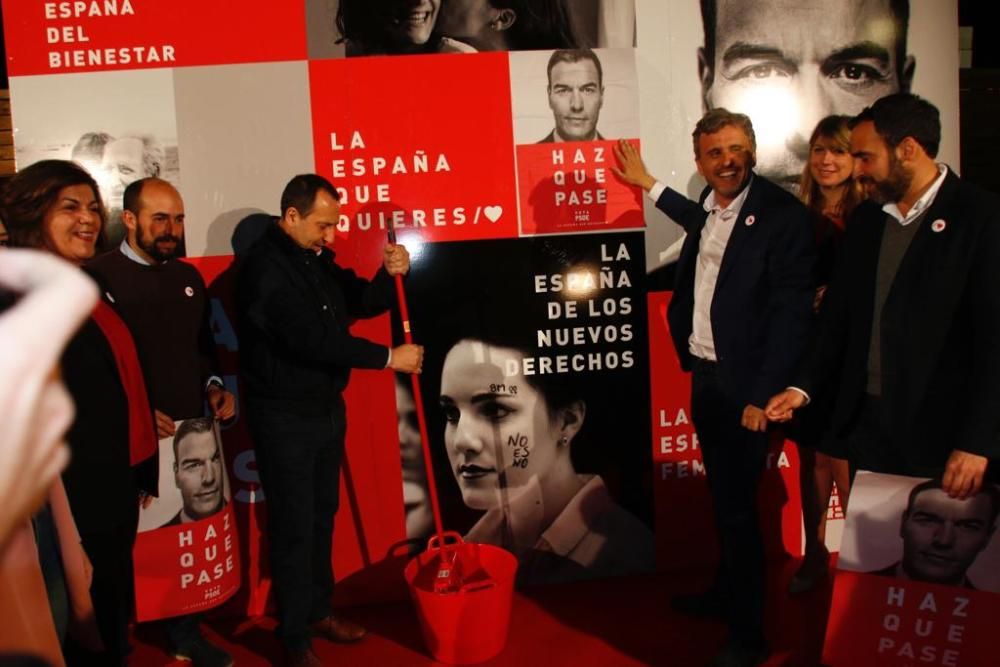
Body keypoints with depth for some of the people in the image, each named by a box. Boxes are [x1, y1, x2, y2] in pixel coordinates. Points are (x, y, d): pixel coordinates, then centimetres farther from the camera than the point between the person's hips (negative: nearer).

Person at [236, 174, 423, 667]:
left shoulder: (316, 257, 6)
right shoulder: (263, 267, -20)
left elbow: (360, 301, 14)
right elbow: (312, 339, -28)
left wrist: (390, 274, -8)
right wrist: (388, 357, -24)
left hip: (327, 408, 8)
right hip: (285, 418, -8)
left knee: (322, 515, 18)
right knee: (294, 526, 1)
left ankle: (318, 610, 34)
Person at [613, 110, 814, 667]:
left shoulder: (783, 214, -16)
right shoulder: (711, 205, 7)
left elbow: (791, 311, -18)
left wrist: (763, 394, -20)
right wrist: (649, 185, 35)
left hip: (743, 384, -7)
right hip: (704, 374, 7)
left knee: (738, 504, 1)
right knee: (722, 495, 21)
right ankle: (727, 590, 41)